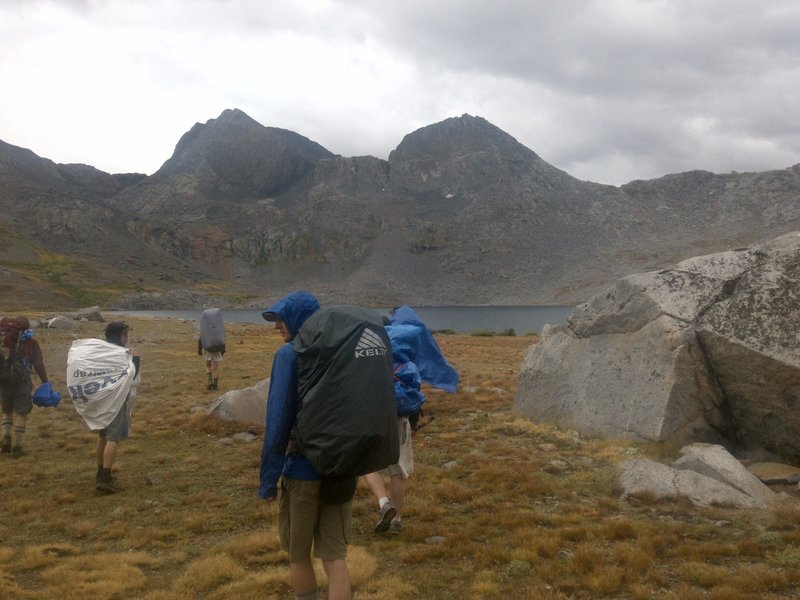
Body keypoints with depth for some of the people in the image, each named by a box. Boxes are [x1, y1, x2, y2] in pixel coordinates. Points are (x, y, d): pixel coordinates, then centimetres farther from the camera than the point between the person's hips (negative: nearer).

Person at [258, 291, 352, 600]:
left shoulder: (290, 354, -12)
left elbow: (278, 420, -16)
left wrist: (268, 477, -10)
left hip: (302, 469, -5)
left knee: (298, 556, 15)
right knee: (334, 556, 9)